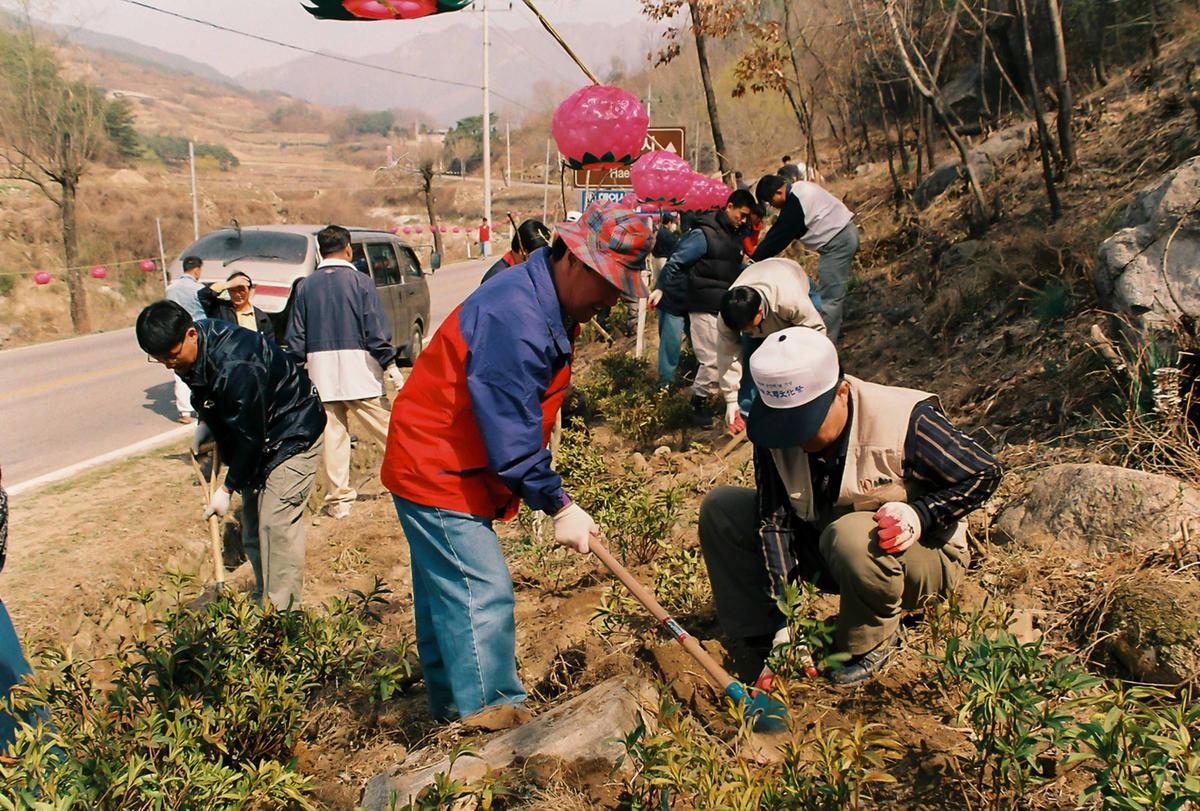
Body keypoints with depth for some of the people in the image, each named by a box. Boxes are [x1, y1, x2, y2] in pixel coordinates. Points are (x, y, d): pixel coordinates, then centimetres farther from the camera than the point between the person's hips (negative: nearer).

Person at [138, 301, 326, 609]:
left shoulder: (235, 367, -35)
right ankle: (264, 600, 23)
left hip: (294, 436, -10)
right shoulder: (197, 346, -6)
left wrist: (228, 488, -15)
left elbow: (250, 437, -26)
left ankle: (282, 614, -5)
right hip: (259, 438, 10)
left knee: (276, 525, -13)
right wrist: (205, 429, 3)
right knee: (252, 523, 12)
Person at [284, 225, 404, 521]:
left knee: (332, 434, 6)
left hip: (320, 368, 3)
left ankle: (338, 499, 10)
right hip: (358, 365, -3)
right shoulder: (359, 281, -2)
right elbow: (376, 329, -6)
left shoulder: (306, 286, 8)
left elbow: (295, 336, 9)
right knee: (383, 427, 4)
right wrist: (390, 366, -2)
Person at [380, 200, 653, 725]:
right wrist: (559, 505, -18)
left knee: (445, 594, 20)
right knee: (482, 598, -8)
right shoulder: (515, 318, -29)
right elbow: (511, 432, -26)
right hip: (437, 472, -11)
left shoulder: (550, 306, 5)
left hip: (435, 467, 11)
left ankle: (454, 710, 35)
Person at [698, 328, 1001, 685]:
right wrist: (783, 619, -22)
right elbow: (773, 519, -16)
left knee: (851, 537, -41)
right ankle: (764, 635, -3)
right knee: (719, 508, -8)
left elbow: (985, 473, -14)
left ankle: (874, 644, -10)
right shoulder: (775, 434, -15)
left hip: (922, 554, -4)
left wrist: (920, 514, -31)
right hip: (821, 545, 5)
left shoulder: (905, 421, -27)